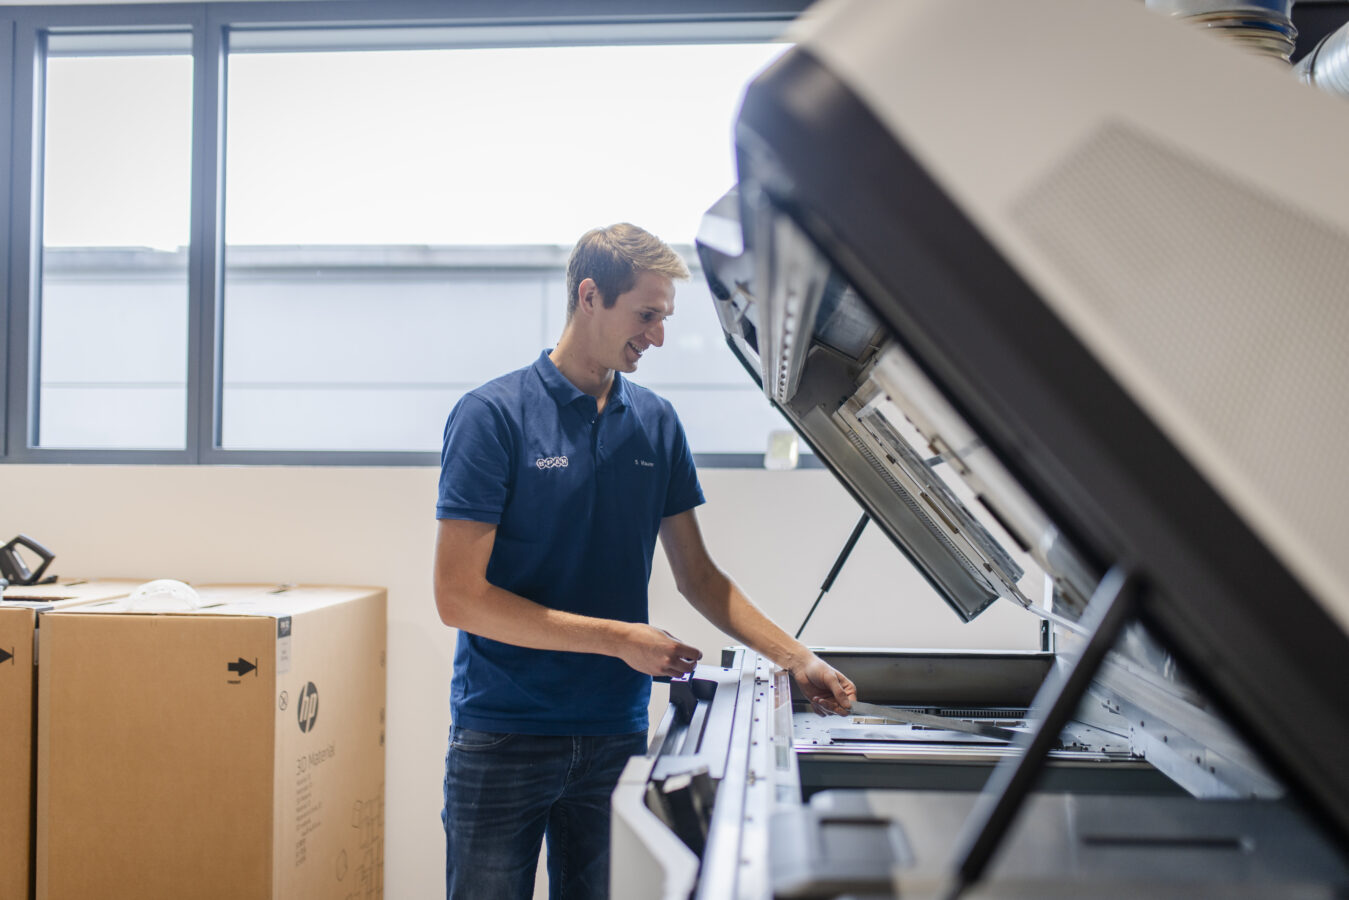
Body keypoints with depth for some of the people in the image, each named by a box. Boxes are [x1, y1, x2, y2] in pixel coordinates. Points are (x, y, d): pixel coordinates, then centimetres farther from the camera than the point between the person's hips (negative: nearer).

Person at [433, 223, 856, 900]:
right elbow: (459, 598, -14)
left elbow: (697, 575, 13)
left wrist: (795, 658, 1)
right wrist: (618, 638, -15)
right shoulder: (492, 414, -10)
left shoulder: (657, 423, 7)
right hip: (502, 738, -4)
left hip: (617, 736, 4)